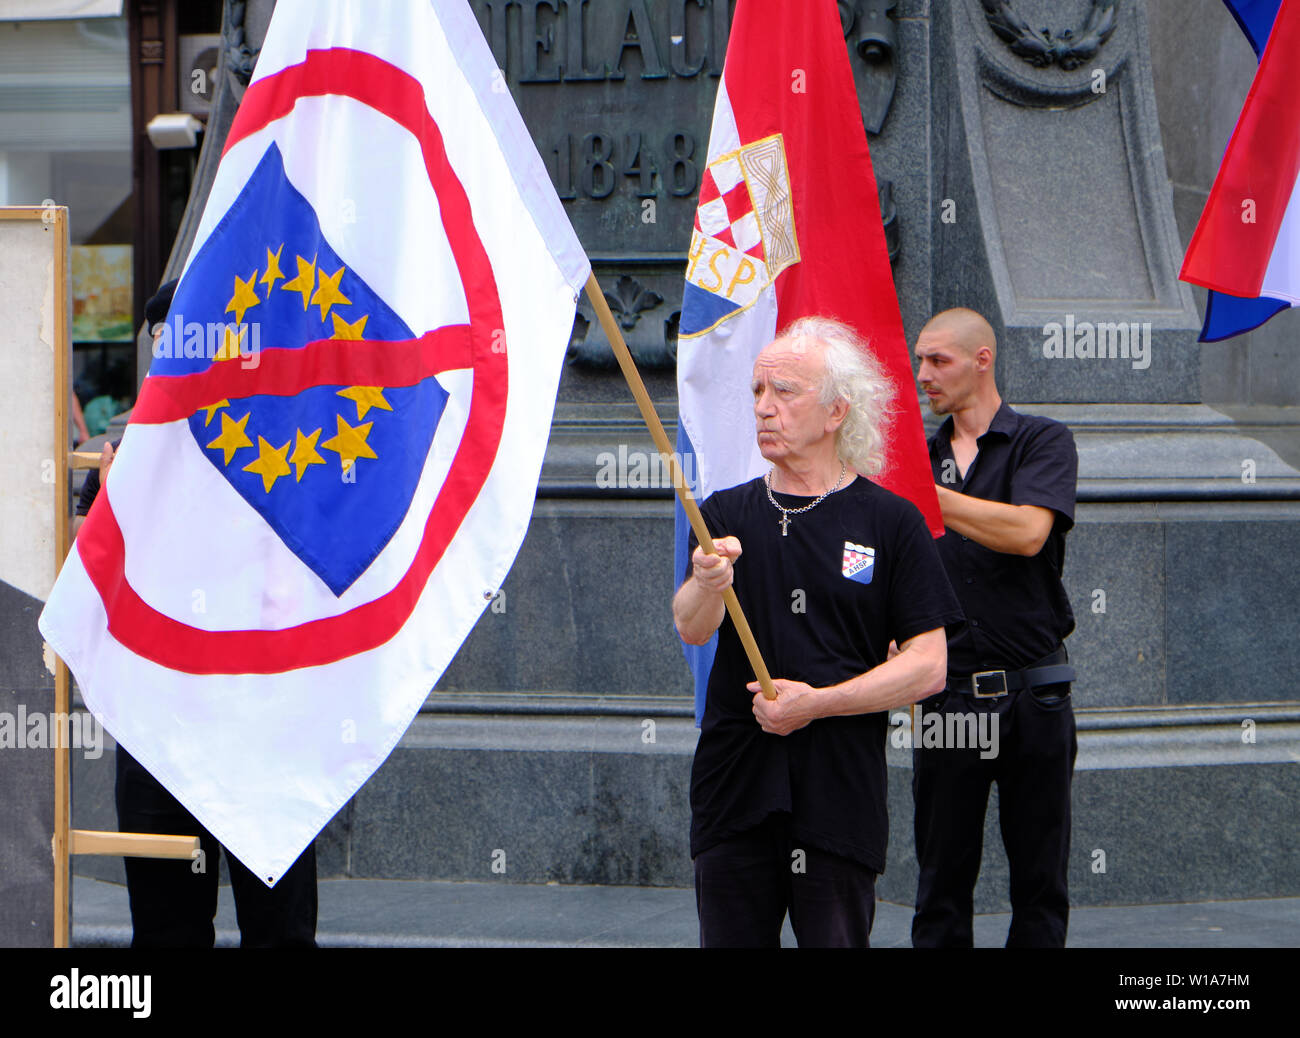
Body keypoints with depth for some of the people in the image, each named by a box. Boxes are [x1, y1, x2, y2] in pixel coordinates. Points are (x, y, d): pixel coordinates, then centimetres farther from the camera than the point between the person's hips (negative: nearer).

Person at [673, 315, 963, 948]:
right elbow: (689, 629, -5)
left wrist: (817, 703, -12)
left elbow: (927, 667, -2)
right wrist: (707, 586, -28)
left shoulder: (891, 522, 2)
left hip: (842, 794, -3)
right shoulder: (726, 514, 11)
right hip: (733, 791, 3)